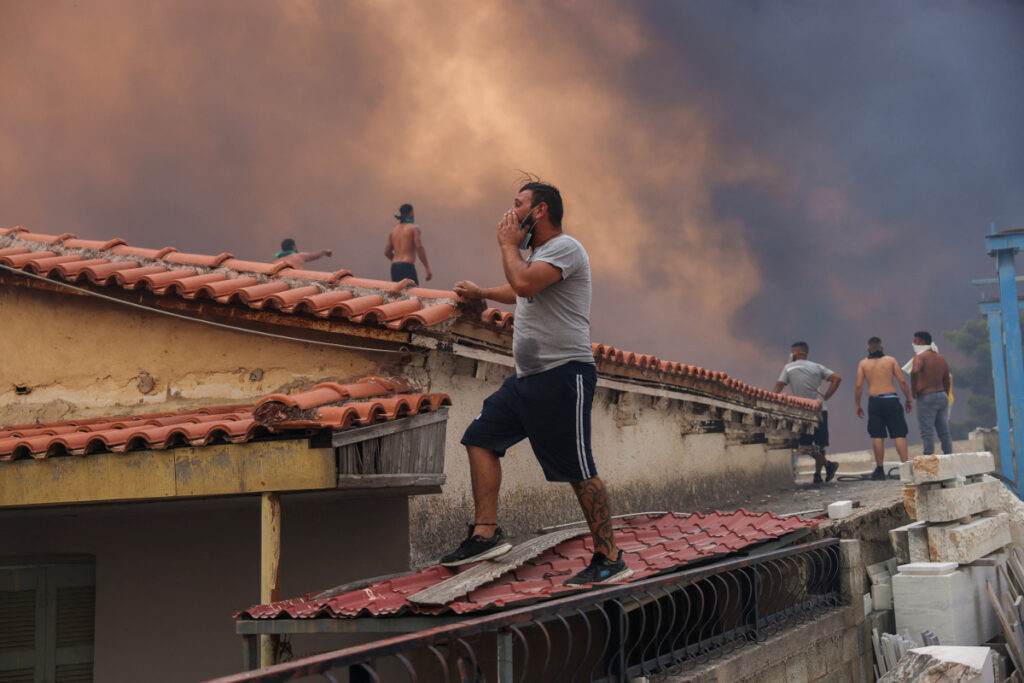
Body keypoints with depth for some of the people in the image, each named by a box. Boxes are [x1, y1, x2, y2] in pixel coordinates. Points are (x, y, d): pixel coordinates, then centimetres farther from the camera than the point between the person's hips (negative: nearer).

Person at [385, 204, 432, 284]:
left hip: (394, 268, 6)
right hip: (407, 268, -6)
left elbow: (387, 252, 19)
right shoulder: (414, 228, -1)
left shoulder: (393, 230, 16)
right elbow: (420, 248, -12)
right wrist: (428, 269, -11)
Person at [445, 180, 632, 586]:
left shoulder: (565, 248, -10)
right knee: (481, 438, 7)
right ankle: (486, 533, 8)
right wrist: (481, 293, 56)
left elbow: (524, 283, -27)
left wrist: (508, 244, -10)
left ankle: (609, 560, -1)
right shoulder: (536, 254, 22)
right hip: (528, 377, 10)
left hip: (563, 375, -10)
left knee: (579, 471, -9)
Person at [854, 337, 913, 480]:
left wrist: (857, 405, 8)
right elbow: (902, 381, 0)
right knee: (899, 434, -1)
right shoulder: (891, 360, 7)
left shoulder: (863, 363, 8)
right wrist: (908, 399, 7)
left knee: (877, 436, 2)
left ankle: (879, 469, 3)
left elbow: (859, 386, 0)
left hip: (874, 401, 1)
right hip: (891, 399, -1)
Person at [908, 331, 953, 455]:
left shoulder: (920, 357, -9)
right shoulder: (941, 359, 15)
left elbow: (915, 371, -30)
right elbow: (947, 381, 17)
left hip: (926, 397, -7)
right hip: (942, 395, 7)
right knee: (944, 432, 10)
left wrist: (913, 390, -17)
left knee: (927, 432, -6)